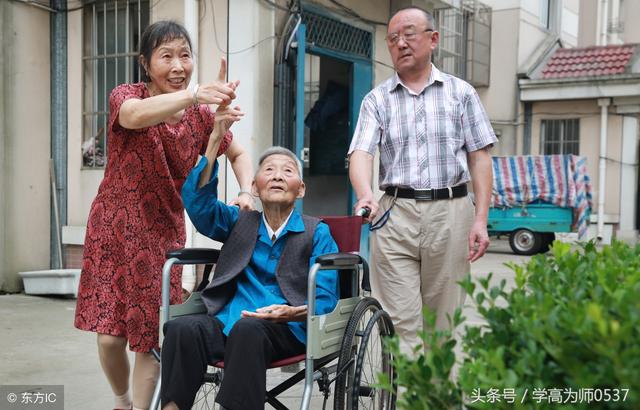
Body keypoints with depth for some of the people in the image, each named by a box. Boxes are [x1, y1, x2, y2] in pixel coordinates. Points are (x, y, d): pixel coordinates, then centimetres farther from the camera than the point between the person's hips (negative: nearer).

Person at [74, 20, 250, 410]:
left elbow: (239, 154, 15)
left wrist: (247, 193, -6)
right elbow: (137, 115, -35)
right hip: (113, 230, -2)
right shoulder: (126, 96, -10)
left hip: (163, 235, 2)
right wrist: (193, 95, -54)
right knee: (109, 336, -2)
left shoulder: (202, 115, 0)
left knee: (150, 339, 1)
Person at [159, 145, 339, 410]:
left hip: (286, 330, -2)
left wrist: (292, 313, -18)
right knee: (182, 328, -30)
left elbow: (326, 299, 3)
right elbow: (197, 200, 4)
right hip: (227, 324, 3)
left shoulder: (317, 233, 12)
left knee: (247, 327, -37)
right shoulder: (239, 222, 22)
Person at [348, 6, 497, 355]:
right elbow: (361, 154, -5)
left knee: (442, 320, 6)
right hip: (394, 214, 0)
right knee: (400, 322, -3)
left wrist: (481, 220, -3)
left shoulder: (460, 93, 11)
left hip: (450, 212, 0)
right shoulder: (377, 100, 10)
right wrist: (366, 196, -26)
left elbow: (479, 158, 7)